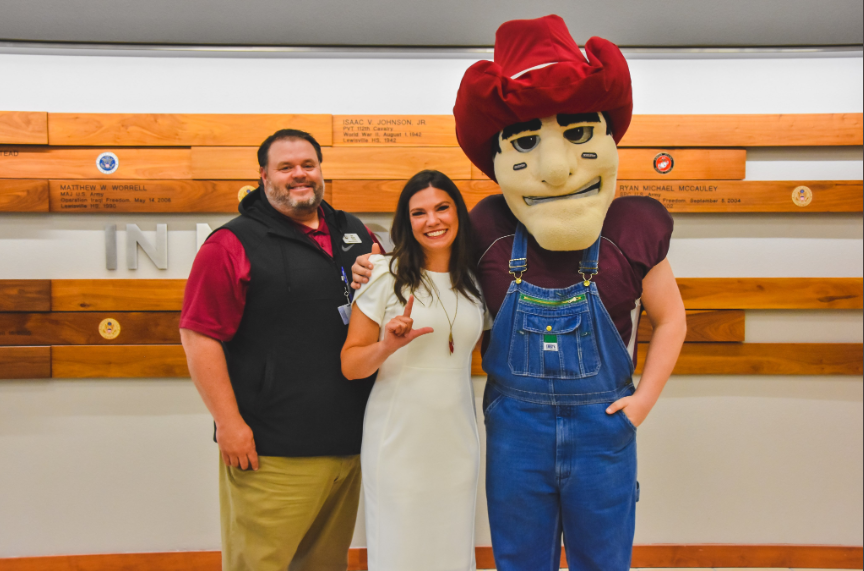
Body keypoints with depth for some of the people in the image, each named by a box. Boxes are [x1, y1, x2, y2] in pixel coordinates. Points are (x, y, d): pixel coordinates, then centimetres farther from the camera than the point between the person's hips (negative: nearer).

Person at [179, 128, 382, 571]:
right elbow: (198, 335, -10)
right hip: (271, 452, -5)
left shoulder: (356, 235, 13)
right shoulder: (234, 243, -5)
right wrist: (229, 422, -15)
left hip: (349, 444, 6)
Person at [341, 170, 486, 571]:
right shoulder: (386, 275, -6)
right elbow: (350, 365, -5)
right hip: (398, 444, -3)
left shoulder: (473, 281, 7)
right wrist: (386, 347, -21)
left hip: (457, 443, 4)